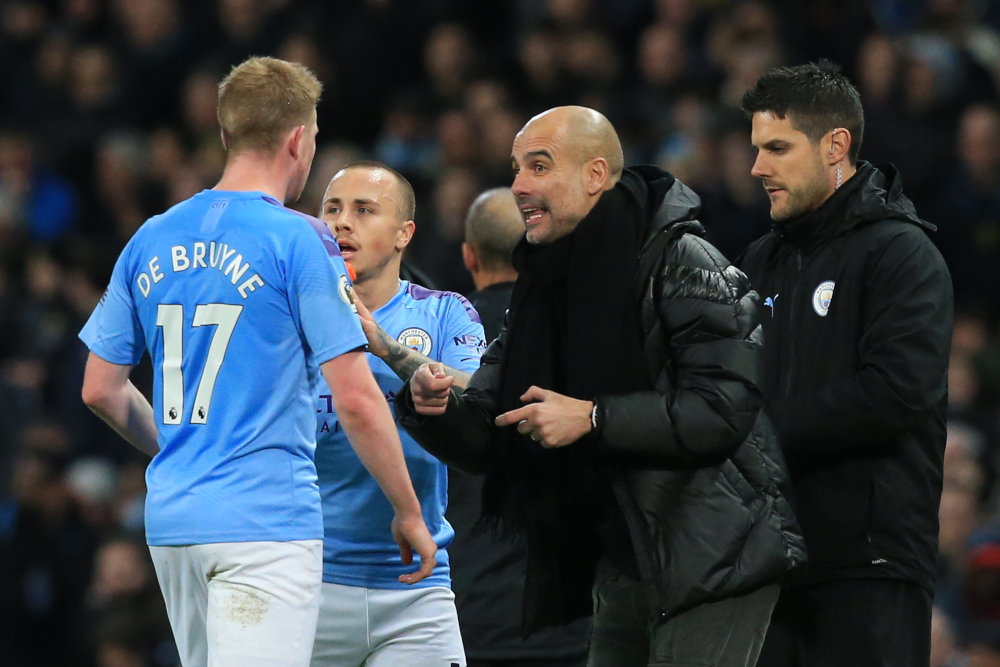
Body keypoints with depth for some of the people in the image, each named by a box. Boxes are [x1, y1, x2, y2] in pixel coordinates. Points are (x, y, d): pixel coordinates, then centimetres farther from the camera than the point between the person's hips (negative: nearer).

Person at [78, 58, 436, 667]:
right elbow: (355, 400, -11)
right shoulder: (299, 241, -8)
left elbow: (100, 390, 16)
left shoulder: (150, 242, 11)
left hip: (171, 519, 7)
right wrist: (409, 514, -1)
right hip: (266, 521, -7)